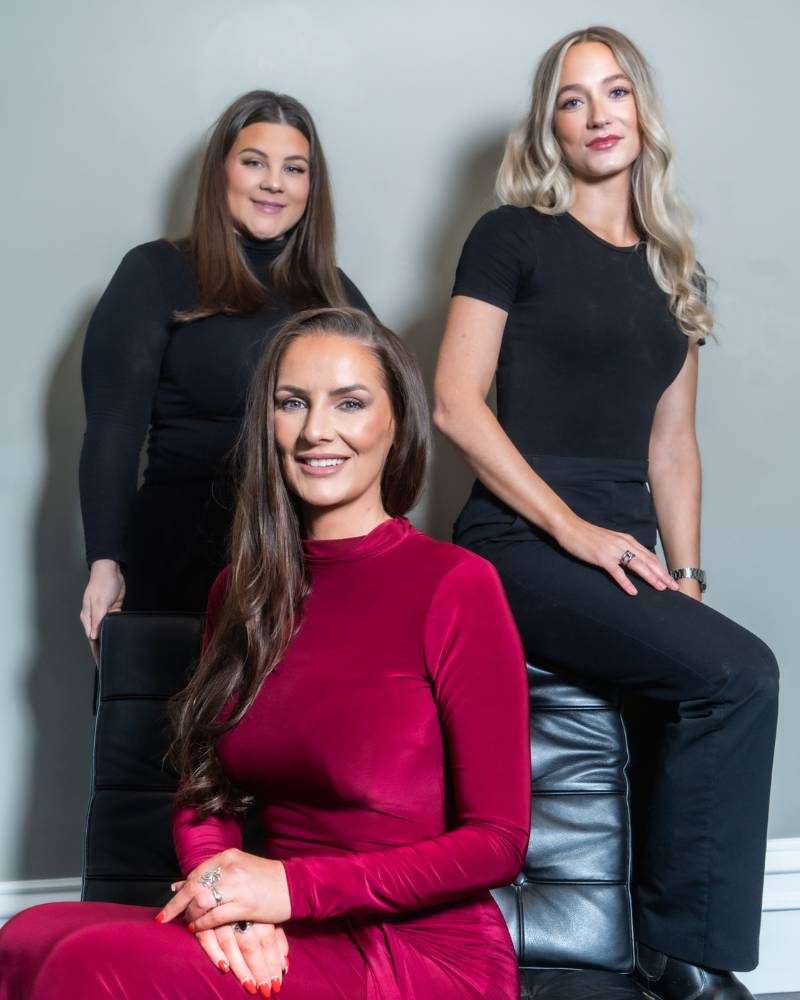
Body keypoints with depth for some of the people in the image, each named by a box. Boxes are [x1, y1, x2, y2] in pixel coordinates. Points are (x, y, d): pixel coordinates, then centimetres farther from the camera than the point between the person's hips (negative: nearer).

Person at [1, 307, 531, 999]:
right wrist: (227, 897, -10)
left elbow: (498, 840, -10)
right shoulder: (241, 590, 11)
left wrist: (290, 885, -16)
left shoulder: (456, 584, -8)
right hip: (282, 944, 5)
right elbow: (205, 793, 13)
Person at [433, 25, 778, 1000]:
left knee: (713, 693, -21)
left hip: (618, 555, 5)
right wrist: (572, 529, -14)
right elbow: (455, 402, -7)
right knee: (738, 673, -24)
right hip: (521, 546, -5)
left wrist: (684, 575, 5)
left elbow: (671, 442, 18)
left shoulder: (674, 273, 19)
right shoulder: (512, 237, 2)